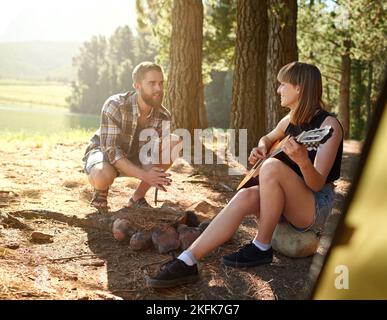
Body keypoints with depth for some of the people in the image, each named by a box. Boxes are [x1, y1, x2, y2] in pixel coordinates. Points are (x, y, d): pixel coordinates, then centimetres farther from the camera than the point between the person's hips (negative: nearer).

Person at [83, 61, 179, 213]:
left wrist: (156, 177, -37)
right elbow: (111, 151, -33)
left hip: (134, 158, 5)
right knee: (103, 177, -42)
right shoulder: (114, 106, -30)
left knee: (174, 143, -19)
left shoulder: (163, 116, -16)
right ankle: (101, 190, 0)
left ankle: (138, 198, -7)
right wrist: (144, 175, -44)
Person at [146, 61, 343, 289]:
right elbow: (268, 138, 30)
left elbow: (317, 184, -22)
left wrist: (303, 161, -43)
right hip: (285, 204, 7)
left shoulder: (328, 125, -15)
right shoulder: (290, 121, 7)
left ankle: (262, 248, -17)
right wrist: (262, 149, 6)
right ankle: (187, 263, -30)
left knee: (272, 167, -31)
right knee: (245, 196, -23)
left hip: (318, 207, -6)